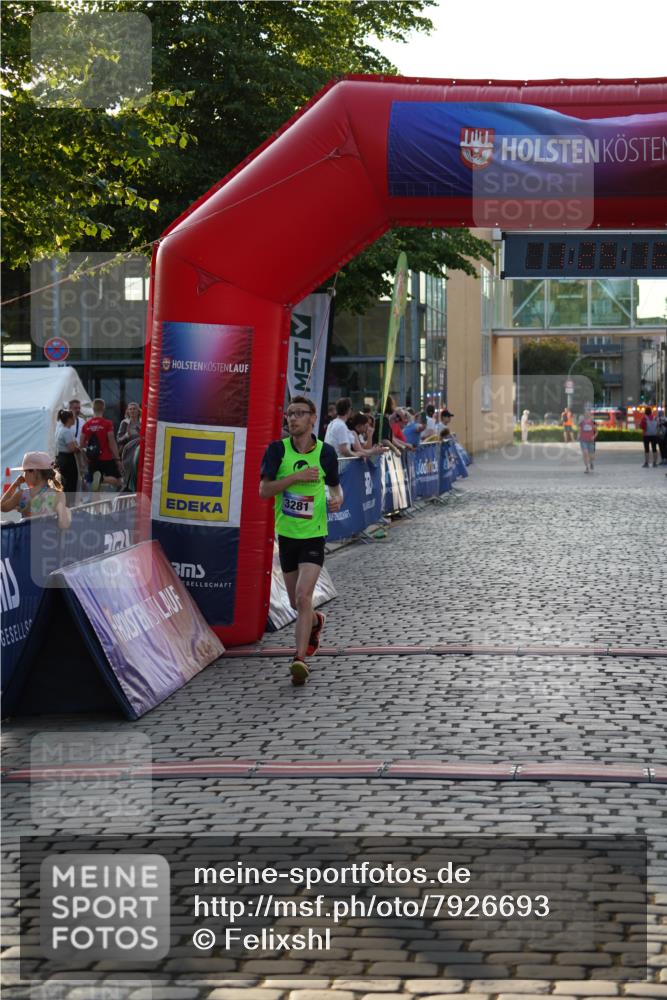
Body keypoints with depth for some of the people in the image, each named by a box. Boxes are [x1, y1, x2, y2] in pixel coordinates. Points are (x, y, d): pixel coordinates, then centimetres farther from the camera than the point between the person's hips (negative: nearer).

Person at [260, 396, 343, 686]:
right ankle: (316, 622, 48)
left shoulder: (325, 452, -2)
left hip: (313, 535, -2)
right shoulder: (278, 449, -4)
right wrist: (297, 476, -20)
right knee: (295, 602, 15)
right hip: (286, 534, 3)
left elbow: (334, 484, 15)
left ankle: (300, 658, -18)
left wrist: (337, 498, -8)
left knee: (303, 596, -18)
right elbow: (264, 490, -10)